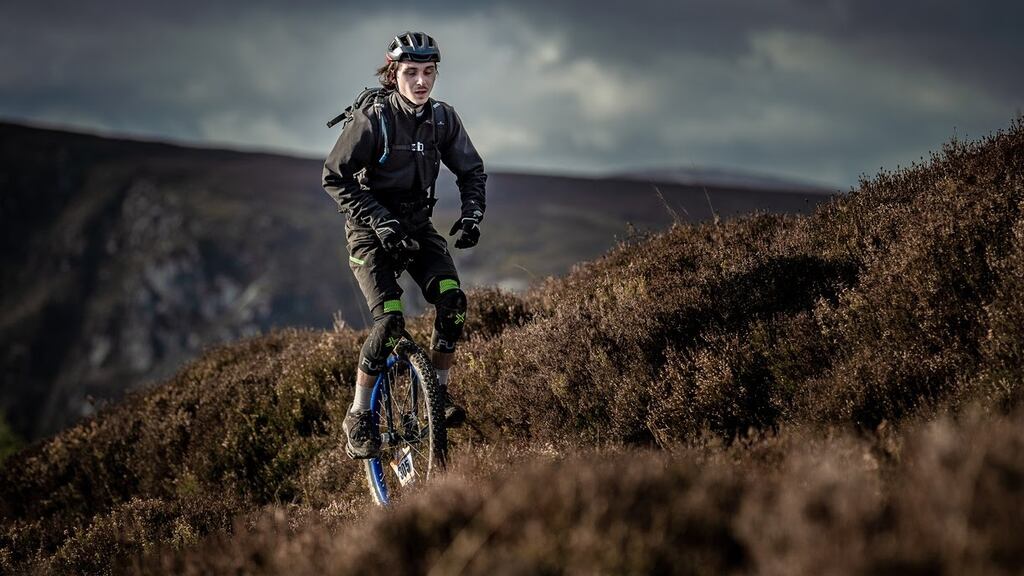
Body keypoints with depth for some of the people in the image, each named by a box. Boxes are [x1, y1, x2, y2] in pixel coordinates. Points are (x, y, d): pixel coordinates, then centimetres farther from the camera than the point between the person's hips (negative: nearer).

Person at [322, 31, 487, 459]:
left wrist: (471, 214, -11)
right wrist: (378, 219, -25)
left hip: (416, 225, 5)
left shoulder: (443, 118, -4)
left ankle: (439, 390, 0)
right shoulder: (372, 119, -18)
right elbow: (335, 178, -17)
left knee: (452, 299, -19)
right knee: (390, 321, -20)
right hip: (371, 230, -5)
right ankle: (358, 417, -6)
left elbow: (471, 171, 7)